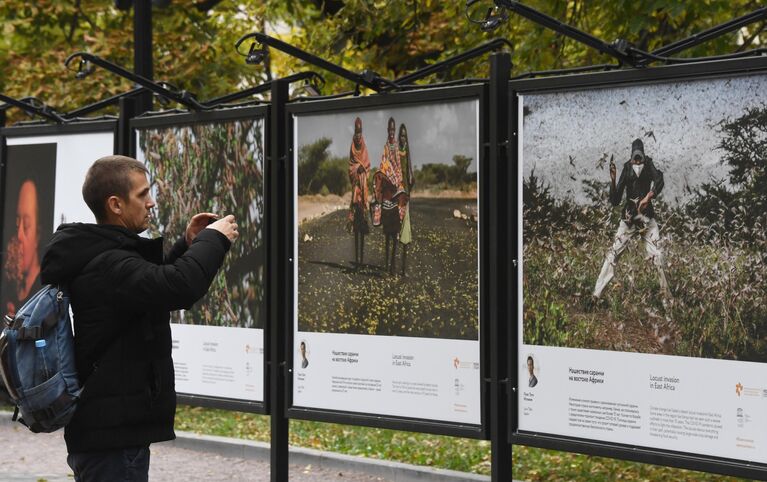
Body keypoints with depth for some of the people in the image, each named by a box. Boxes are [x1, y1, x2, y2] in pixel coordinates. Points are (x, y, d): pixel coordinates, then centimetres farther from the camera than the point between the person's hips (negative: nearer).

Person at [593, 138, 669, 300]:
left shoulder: (649, 166, -1)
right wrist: (612, 180, -12)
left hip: (647, 217, -1)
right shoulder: (626, 170, 3)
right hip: (628, 218, 1)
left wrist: (648, 197, -38)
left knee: (656, 255, -8)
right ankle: (596, 294, -8)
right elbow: (615, 201, 2)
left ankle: (666, 295, 3)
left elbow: (659, 181, -23)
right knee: (612, 253, -6)